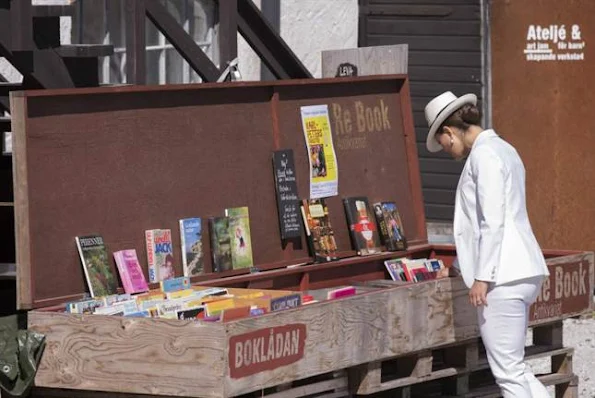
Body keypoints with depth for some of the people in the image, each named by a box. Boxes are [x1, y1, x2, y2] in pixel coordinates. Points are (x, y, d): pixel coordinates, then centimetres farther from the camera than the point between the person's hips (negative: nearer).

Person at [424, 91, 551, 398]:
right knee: (513, 367, 13)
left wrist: (482, 277, -18)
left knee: (508, 370, -6)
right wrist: (464, 264, 35)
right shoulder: (503, 150, 20)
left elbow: (493, 221, -18)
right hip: (520, 274, 10)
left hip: (502, 277, -10)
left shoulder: (484, 154, -10)